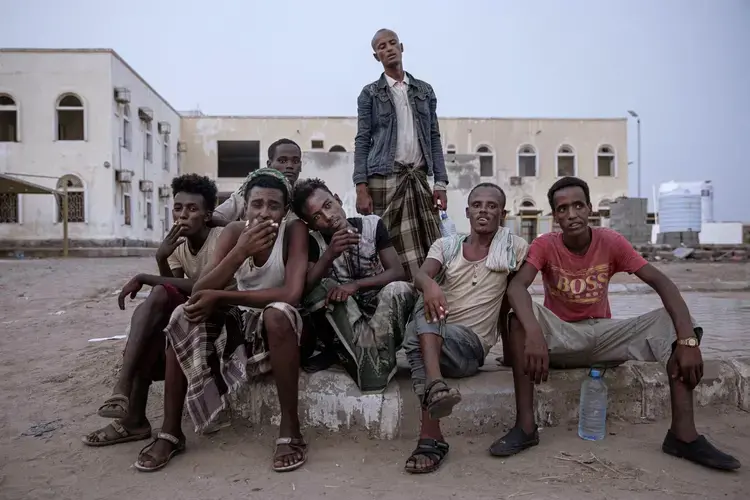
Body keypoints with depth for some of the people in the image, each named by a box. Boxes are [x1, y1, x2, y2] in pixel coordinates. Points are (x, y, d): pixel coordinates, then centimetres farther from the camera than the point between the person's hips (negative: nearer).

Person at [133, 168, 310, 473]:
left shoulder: (295, 231, -17)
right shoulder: (234, 232, -8)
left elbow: (292, 295, -30)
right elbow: (198, 293, -17)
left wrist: (219, 297, -30)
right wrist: (241, 251, -32)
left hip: (277, 326, -4)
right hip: (239, 321, 4)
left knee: (277, 312, -37)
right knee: (184, 316, -20)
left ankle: (290, 429, -24)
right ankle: (170, 432, -10)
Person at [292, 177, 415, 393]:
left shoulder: (372, 225, -7)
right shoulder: (314, 241, -5)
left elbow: (397, 272, -13)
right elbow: (306, 287, -17)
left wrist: (355, 284, -27)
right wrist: (329, 255, -33)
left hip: (382, 313, -1)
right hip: (343, 321, 1)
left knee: (399, 289, -31)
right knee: (324, 289, -27)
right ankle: (372, 356, -28)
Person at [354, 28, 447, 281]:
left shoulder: (425, 90, 15)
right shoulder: (370, 94, 6)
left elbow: (434, 138, 13)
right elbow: (362, 141, 1)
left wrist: (440, 182, 3)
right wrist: (361, 189, -10)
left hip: (419, 178, 3)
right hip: (384, 179, -3)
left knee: (430, 249, -3)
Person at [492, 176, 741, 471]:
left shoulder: (611, 242, -8)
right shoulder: (545, 245, -12)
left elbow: (661, 282, -15)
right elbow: (516, 287, -29)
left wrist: (688, 339, -30)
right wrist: (534, 333, -48)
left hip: (603, 335, 3)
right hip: (559, 336, -2)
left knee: (675, 321, -18)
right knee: (521, 312, -33)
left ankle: (683, 434, -19)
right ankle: (525, 426, -31)